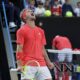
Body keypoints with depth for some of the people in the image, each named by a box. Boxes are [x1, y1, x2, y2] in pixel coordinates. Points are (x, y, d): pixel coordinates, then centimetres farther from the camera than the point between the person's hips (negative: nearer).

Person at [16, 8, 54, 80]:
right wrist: (19, 65, -14)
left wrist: (48, 62, 16)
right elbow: (19, 49, -6)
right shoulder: (21, 31, 0)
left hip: (41, 64, 5)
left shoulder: (40, 31, 16)